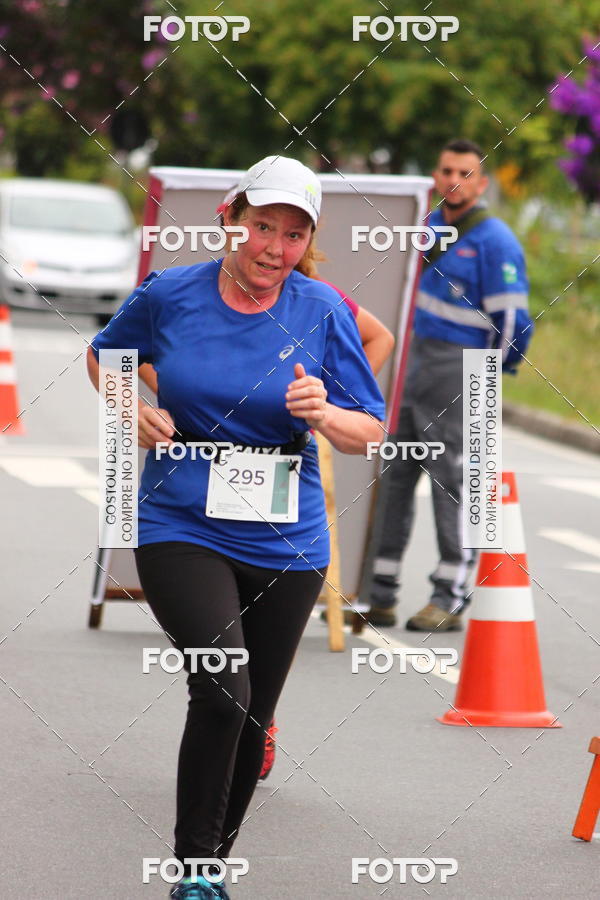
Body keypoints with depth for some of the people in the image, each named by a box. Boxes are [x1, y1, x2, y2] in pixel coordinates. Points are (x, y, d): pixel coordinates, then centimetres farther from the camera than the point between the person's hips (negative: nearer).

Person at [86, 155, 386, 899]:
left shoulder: (323, 312, -3)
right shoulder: (167, 296, -4)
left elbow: (371, 432, 1)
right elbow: (102, 355, 16)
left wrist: (325, 416, -21)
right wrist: (134, 411, -3)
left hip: (286, 546, 2)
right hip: (180, 531, -2)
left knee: (251, 719, 11)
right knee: (222, 691, -22)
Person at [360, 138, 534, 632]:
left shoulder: (495, 241, -9)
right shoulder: (428, 226, 13)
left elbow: (510, 319, -10)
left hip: (458, 369, -7)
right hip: (410, 363, 7)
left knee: (452, 479, -5)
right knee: (392, 474, 7)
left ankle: (451, 598, 0)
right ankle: (380, 593, 12)